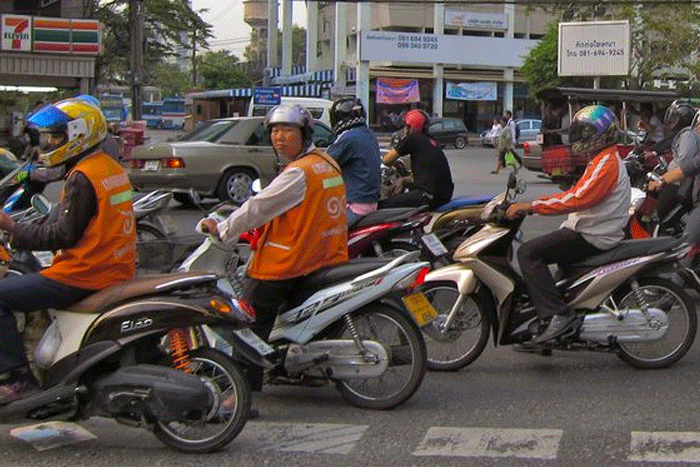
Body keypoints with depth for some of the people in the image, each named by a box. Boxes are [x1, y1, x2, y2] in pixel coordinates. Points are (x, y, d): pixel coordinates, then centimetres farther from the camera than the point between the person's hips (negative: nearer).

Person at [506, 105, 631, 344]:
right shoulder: (603, 160, 20)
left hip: (593, 237, -11)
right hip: (588, 230, 11)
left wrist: (530, 206, -27)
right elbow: (578, 194, 23)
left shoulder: (607, 163, -15)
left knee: (528, 252, -20)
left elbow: (577, 199, -27)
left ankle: (556, 313, -29)